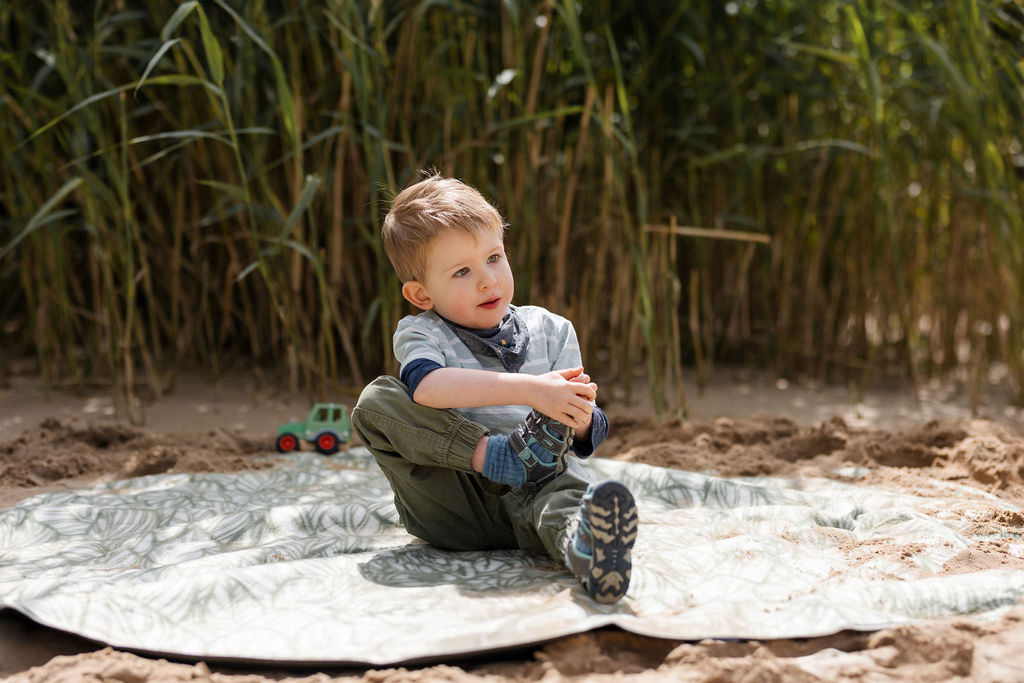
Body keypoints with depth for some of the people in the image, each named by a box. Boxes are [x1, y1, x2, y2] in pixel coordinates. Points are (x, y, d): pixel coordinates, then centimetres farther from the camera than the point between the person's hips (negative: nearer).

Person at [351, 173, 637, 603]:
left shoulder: (550, 331, 14)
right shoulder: (419, 334, 4)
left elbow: (585, 441, 8)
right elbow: (427, 386, -23)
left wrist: (579, 422, -18)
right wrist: (528, 390, -32)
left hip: (524, 496, 1)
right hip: (447, 505, 0)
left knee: (566, 482, -36)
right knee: (374, 401, -18)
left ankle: (581, 542, -72)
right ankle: (500, 455, -27)